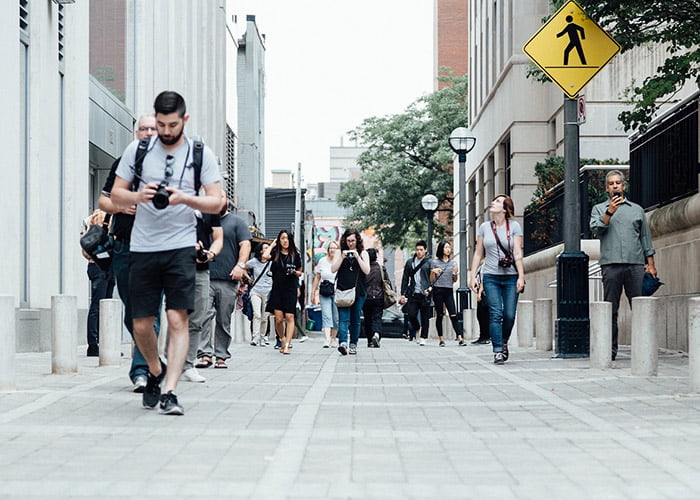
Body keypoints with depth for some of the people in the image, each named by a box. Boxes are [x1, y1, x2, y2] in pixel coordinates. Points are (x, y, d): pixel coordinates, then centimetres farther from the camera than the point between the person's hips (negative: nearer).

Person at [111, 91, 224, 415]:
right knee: (141, 324, 4)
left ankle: (169, 393, -12)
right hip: (142, 247, 2)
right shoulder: (137, 150, 6)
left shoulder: (201, 154, 3)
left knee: (178, 319, -12)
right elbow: (116, 195, 8)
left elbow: (216, 203, 0)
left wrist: (184, 198, -18)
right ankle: (155, 371, 32)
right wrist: (139, 196, -13)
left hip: (181, 246, -2)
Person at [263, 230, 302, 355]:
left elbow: (300, 273, 16)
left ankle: (287, 345, -10)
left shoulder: (295, 255, 7)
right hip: (277, 289, 0)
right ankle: (282, 339, 20)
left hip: (291, 289, 0)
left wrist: (294, 272, -6)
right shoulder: (275, 253, 6)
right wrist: (272, 245, -1)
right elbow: (265, 256, -16)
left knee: (289, 317, -9)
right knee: (278, 318, -4)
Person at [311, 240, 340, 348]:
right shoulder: (322, 261, 8)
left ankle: (333, 339, 19)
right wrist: (314, 293, 14)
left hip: (337, 293, -1)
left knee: (336, 317, 3)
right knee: (326, 315, -11)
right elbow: (317, 278, 15)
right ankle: (327, 339, -20)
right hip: (324, 293, 1)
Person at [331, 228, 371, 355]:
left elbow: (367, 271, -3)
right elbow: (333, 269, 2)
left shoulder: (363, 253, 8)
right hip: (343, 290, -1)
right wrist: (342, 257, -10)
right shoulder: (340, 253, 10)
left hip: (359, 291, 1)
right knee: (343, 318, -15)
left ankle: (353, 345, 16)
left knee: (355, 319, 6)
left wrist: (357, 257, -11)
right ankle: (343, 343, -28)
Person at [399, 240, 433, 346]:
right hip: (413, 294, 2)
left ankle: (423, 338, 10)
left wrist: (430, 289, -13)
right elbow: (405, 279, 15)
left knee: (425, 317, 1)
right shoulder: (410, 262, 13)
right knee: (411, 314, -5)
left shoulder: (429, 262, 4)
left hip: (425, 294, -2)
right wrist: (403, 294, 9)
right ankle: (416, 328, 26)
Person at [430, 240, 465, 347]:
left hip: (449, 291, 2)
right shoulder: (435, 262, 3)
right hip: (438, 290, -2)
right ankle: (441, 339, 7)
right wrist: (433, 272, -14)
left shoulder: (453, 262, 12)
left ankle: (460, 338, -12)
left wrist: (456, 273, -3)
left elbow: (454, 280, 16)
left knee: (453, 315, -7)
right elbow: (432, 280, 5)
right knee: (439, 315, 2)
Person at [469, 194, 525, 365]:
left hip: (510, 276, -1)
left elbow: (518, 253, -2)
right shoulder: (484, 227, 8)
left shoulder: (514, 226, 3)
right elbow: (478, 253, 11)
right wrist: (473, 276, 5)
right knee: (495, 314, -8)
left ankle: (504, 342, 23)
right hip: (491, 276, 1)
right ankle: (497, 351, -7)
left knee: (509, 315, -3)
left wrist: (521, 277, -9)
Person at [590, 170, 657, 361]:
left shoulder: (637, 209, 19)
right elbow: (596, 230, -2)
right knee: (610, 310, -2)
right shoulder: (599, 209, 15)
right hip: (611, 264, -1)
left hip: (636, 264, 1)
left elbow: (646, 238, 17)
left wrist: (650, 264, 8)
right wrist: (609, 213, -13)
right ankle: (610, 349, 1)